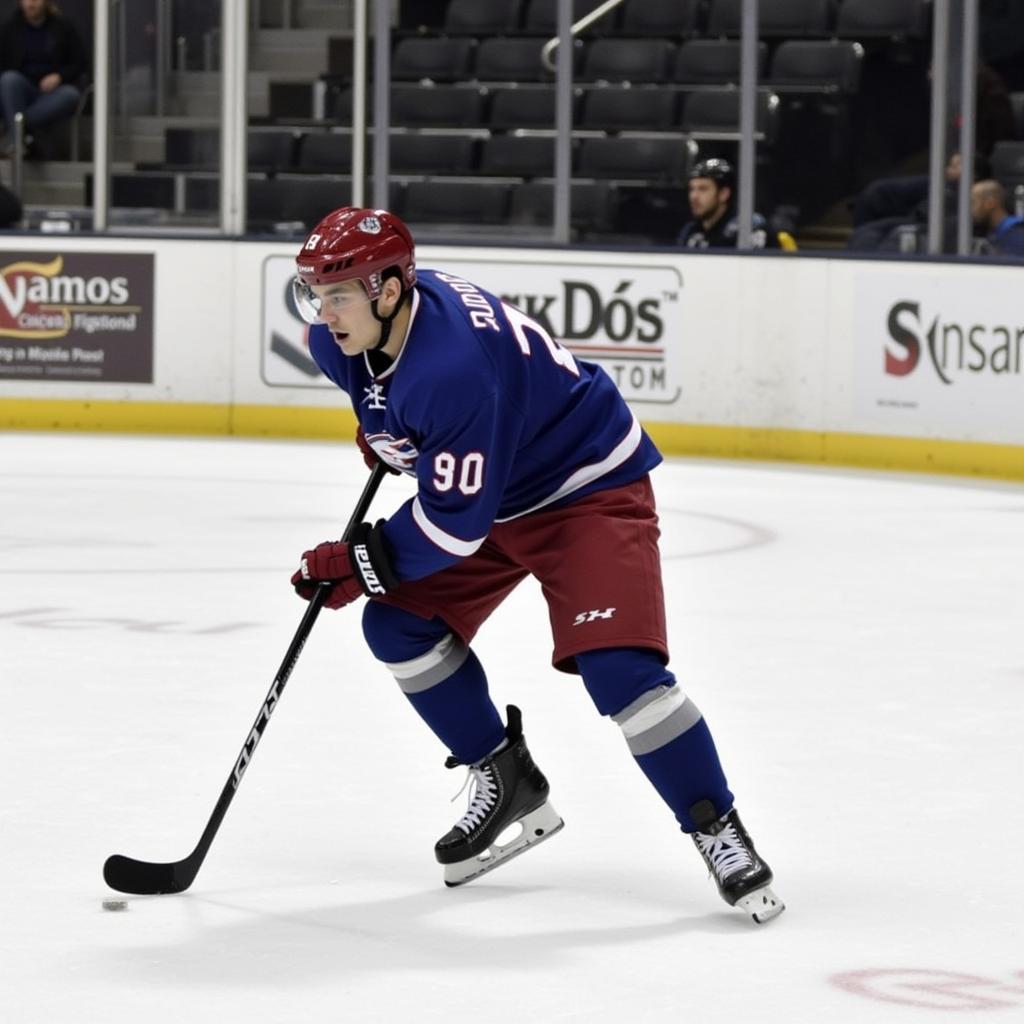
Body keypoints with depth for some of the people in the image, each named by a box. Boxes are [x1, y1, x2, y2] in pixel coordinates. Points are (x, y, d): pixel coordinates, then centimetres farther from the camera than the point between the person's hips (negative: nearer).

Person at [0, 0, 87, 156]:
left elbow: (80, 63, 6)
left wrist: (59, 76, -12)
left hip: (52, 92, 0)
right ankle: (14, 139, -47)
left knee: (70, 95, -34)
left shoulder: (63, 27, 6)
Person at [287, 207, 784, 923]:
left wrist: (361, 562, -21)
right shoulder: (343, 336, -11)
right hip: (485, 490, 10)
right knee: (399, 623, 1)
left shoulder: (454, 367, -37)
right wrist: (381, 430, 15)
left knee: (615, 665, -22)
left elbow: (456, 522, -32)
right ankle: (508, 785, 16)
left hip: (588, 488, -9)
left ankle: (719, 832, -9)